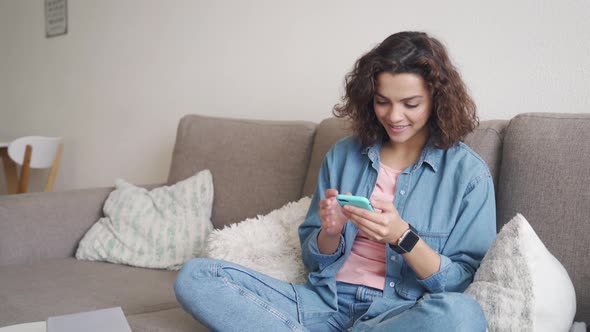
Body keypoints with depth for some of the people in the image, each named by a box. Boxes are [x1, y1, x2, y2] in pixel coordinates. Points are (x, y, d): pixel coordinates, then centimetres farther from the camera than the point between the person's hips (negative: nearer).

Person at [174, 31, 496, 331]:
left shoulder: (469, 172, -1)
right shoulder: (343, 155, 8)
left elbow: (462, 284, -4)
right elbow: (313, 260, 12)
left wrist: (402, 237, -20)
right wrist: (330, 232, -12)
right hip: (325, 301, 2)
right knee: (194, 277, -14)